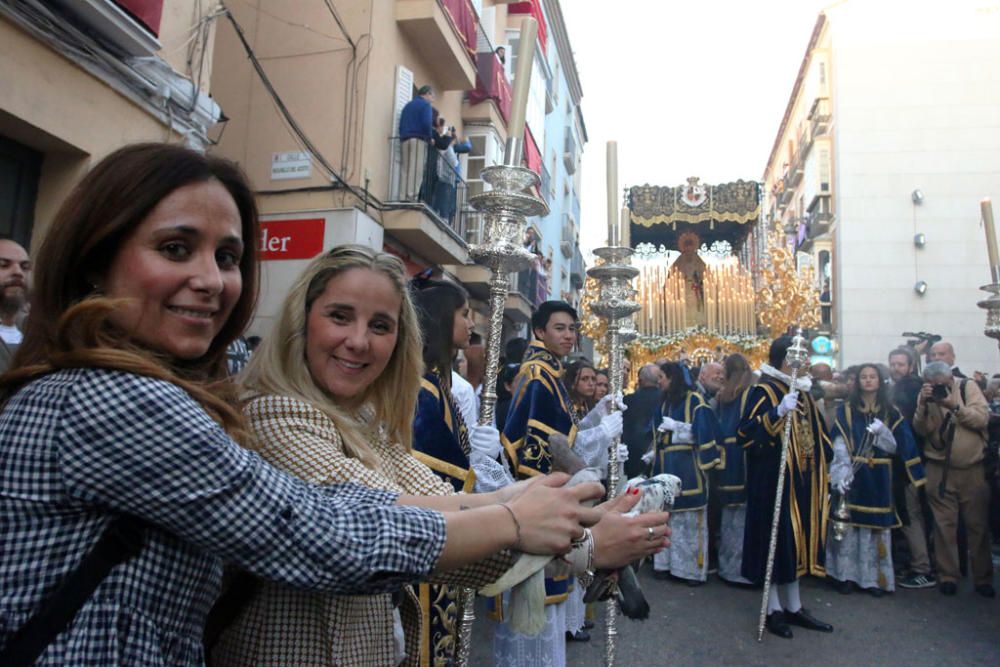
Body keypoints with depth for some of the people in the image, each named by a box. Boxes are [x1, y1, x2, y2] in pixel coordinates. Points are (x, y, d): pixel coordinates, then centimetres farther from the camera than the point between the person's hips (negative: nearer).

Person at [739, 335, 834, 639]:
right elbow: (745, 433, -20)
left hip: (804, 481, 7)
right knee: (777, 542, 0)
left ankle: (794, 607, 25)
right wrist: (778, 413, -32)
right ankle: (774, 610, 13)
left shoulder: (803, 392, 13)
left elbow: (818, 437, 19)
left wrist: (825, 475, 16)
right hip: (774, 481, -7)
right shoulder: (763, 391, -10)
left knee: (796, 541, 14)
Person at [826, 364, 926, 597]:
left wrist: (882, 431, -14)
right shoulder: (846, 410, 3)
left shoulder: (891, 412, 9)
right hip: (852, 475, -2)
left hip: (879, 478, 2)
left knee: (877, 525, 2)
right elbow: (839, 445, -6)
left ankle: (875, 577, 12)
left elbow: (896, 447, 5)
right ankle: (846, 575, 5)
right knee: (849, 522, -3)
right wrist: (842, 474, -19)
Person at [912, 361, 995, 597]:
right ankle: (947, 576, 14)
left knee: (978, 525, 7)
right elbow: (922, 430, -8)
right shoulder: (926, 394, 0)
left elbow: (983, 419, -11)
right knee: (944, 525, 4)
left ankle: (983, 578, 19)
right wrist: (923, 405, -22)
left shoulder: (968, 387, -3)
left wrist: (954, 406, -23)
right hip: (940, 470, 0)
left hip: (973, 469, 0)